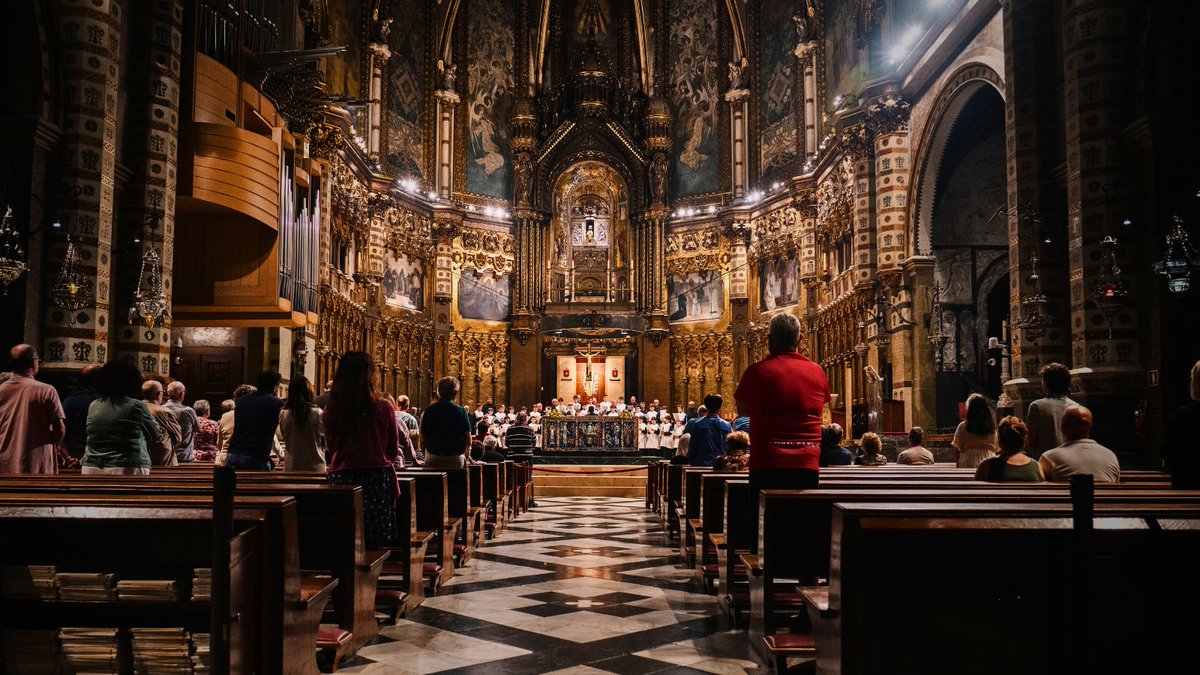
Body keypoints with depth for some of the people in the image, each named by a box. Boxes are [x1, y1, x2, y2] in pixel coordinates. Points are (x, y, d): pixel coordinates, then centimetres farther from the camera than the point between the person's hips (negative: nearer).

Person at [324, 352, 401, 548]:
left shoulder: (330, 411, -4)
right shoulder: (384, 408, -8)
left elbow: (331, 451, 11)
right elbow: (393, 450, 4)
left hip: (340, 479, 2)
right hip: (377, 481, -2)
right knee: (376, 547, 6)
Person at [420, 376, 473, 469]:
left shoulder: (429, 411, -4)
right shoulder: (461, 412, -6)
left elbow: (423, 436, 2)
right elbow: (469, 441, -4)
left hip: (433, 458, 1)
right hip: (456, 459, -1)